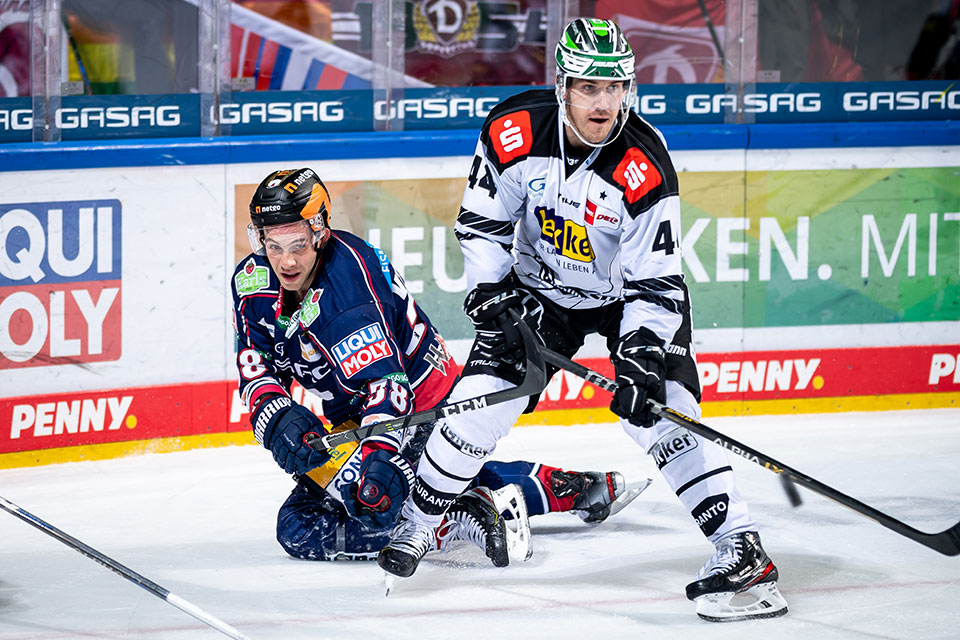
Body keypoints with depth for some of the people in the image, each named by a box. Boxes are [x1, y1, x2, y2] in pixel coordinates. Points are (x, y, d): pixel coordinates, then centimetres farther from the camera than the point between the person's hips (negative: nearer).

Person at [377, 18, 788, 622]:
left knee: (661, 414, -19)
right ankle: (415, 524, 17)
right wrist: (491, 295, -15)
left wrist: (642, 359, -35)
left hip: (630, 294, -3)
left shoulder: (645, 166, -30)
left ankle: (742, 550, -17)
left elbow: (656, 282, -26)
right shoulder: (514, 132, -22)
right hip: (540, 288, 3)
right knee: (479, 402, -6)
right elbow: (483, 221, -6)